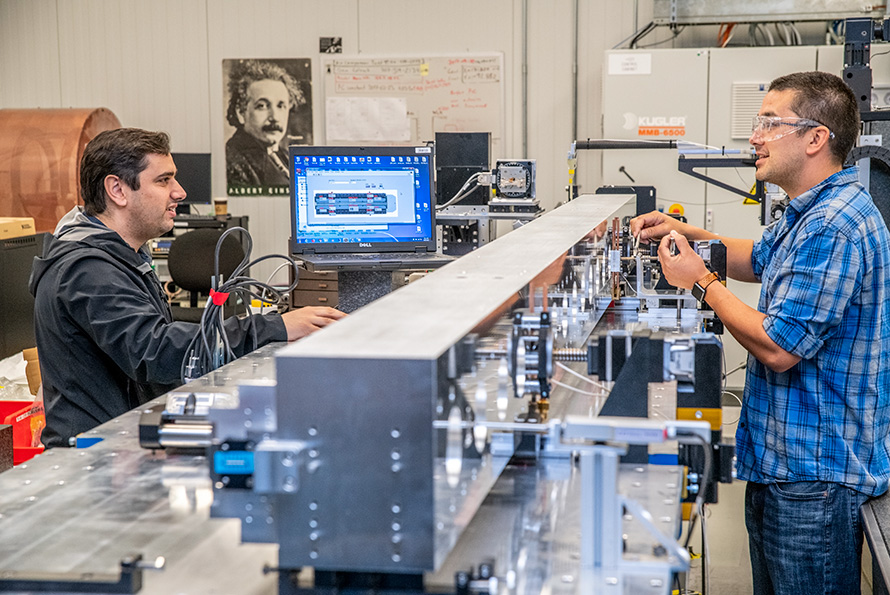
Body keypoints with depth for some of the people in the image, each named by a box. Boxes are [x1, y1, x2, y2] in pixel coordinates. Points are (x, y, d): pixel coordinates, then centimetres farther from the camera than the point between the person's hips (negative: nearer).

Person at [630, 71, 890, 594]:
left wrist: (702, 282, -13)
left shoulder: (833, 227, -24)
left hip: (815, 472, -11)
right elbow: (759, 261, 29)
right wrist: (687, 234, 12)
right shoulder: (812, 212, 12)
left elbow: (777, 347, -25)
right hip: (783, 459, 11)